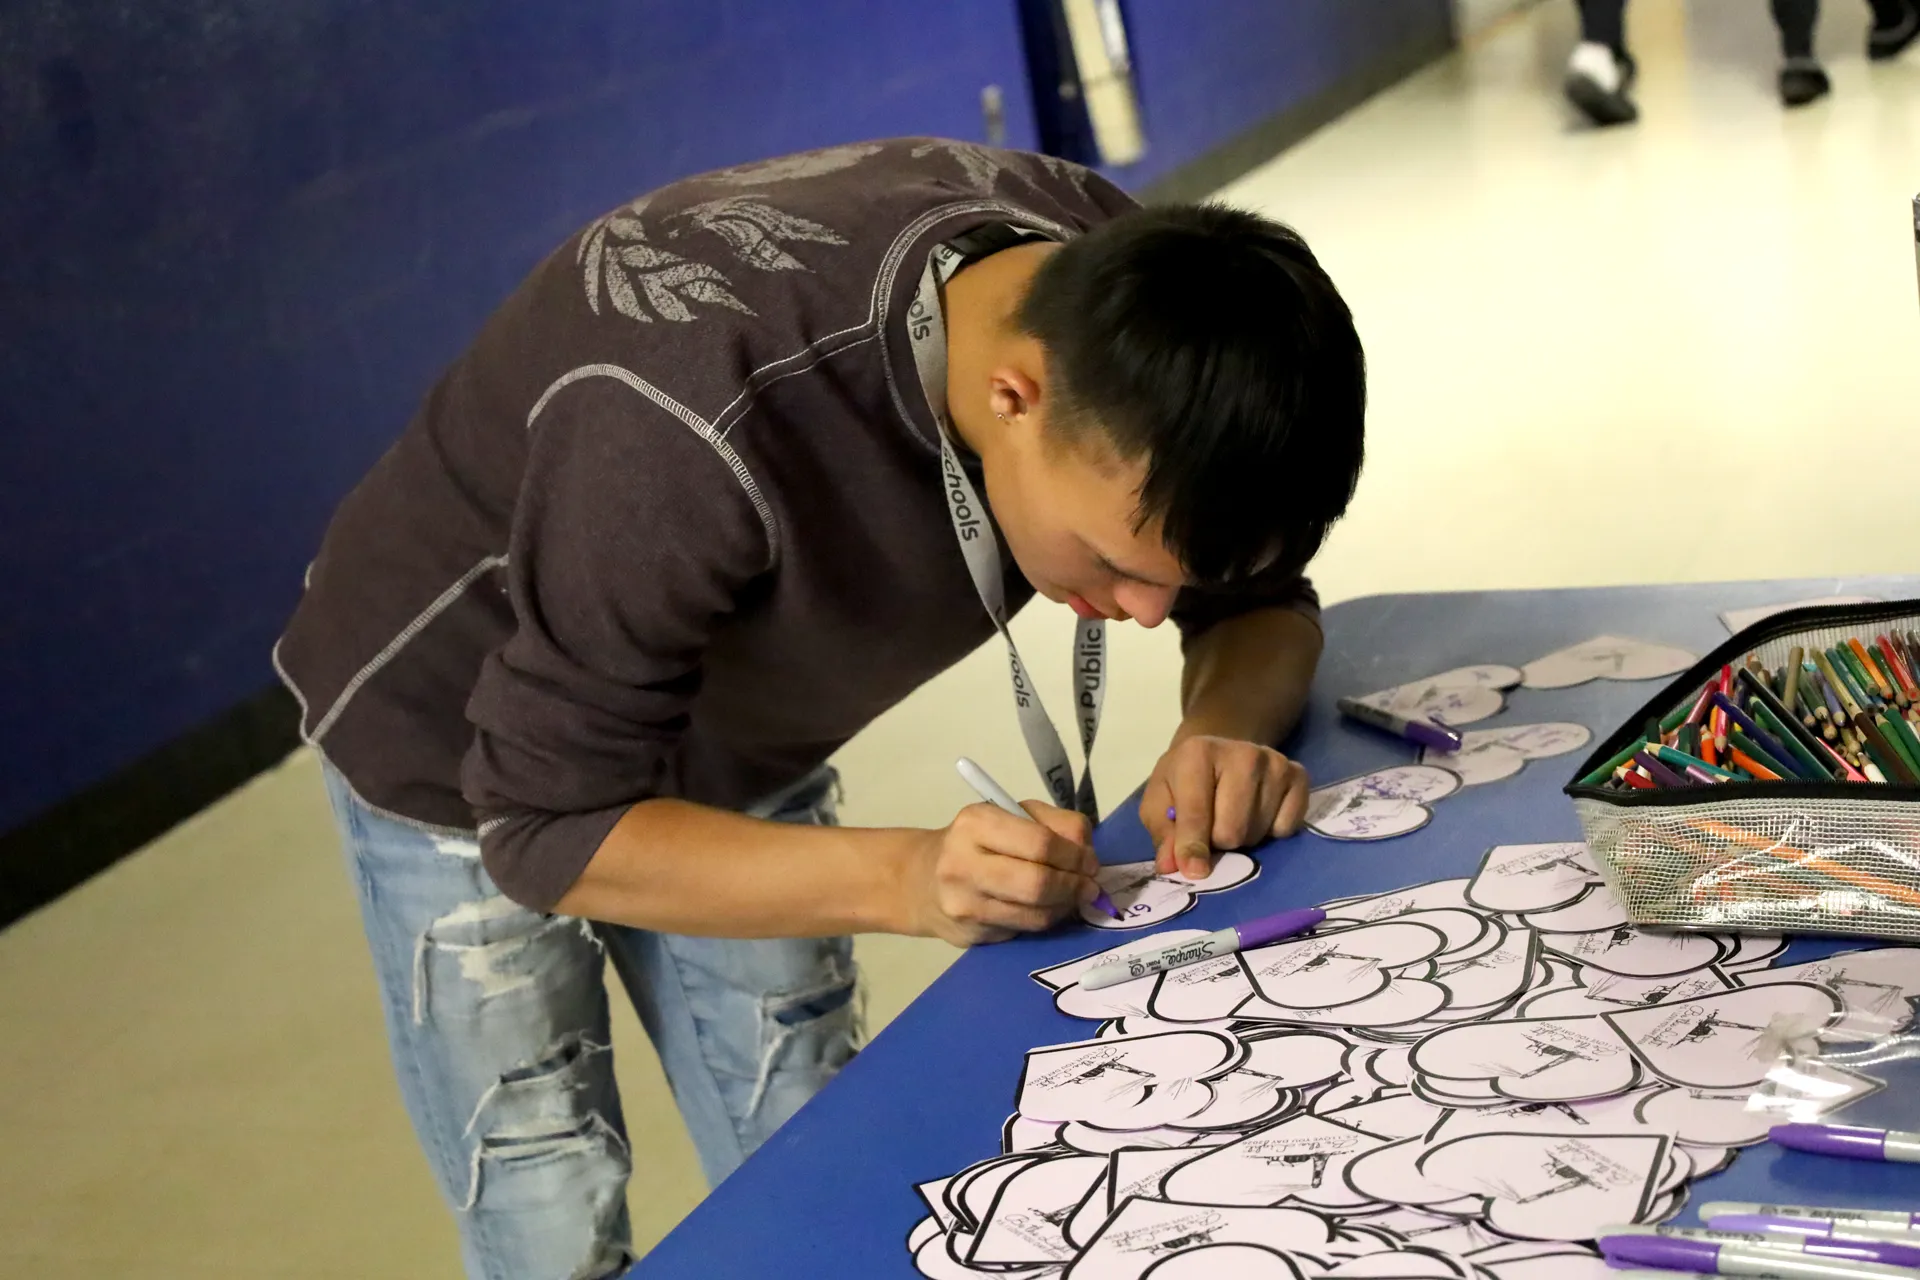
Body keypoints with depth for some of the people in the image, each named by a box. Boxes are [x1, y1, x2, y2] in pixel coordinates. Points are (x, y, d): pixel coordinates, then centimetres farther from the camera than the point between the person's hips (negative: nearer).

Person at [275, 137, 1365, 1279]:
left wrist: (1227, 725, -32)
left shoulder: (1123, 287, -24)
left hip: (739, 746, 5)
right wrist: (905, 880, -44)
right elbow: (554, 828, -32)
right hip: (469, 751, -5)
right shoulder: (692, 428, -41)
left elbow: (1262, 600, -9)